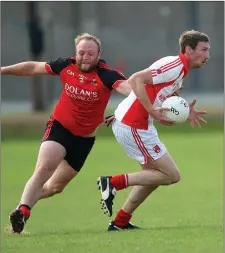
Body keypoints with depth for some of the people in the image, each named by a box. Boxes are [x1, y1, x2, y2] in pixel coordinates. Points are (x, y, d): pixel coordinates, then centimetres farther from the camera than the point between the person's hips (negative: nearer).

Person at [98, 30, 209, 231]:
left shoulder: (179, 69, 15)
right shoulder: (175, 66, -16)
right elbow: (136, 80, -24)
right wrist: (152, 111, -27)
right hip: (133, 126, -11)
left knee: (155, 173, 22)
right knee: (172, 175, -4)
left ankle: (121, 222, 24)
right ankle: (114, 182, -5)